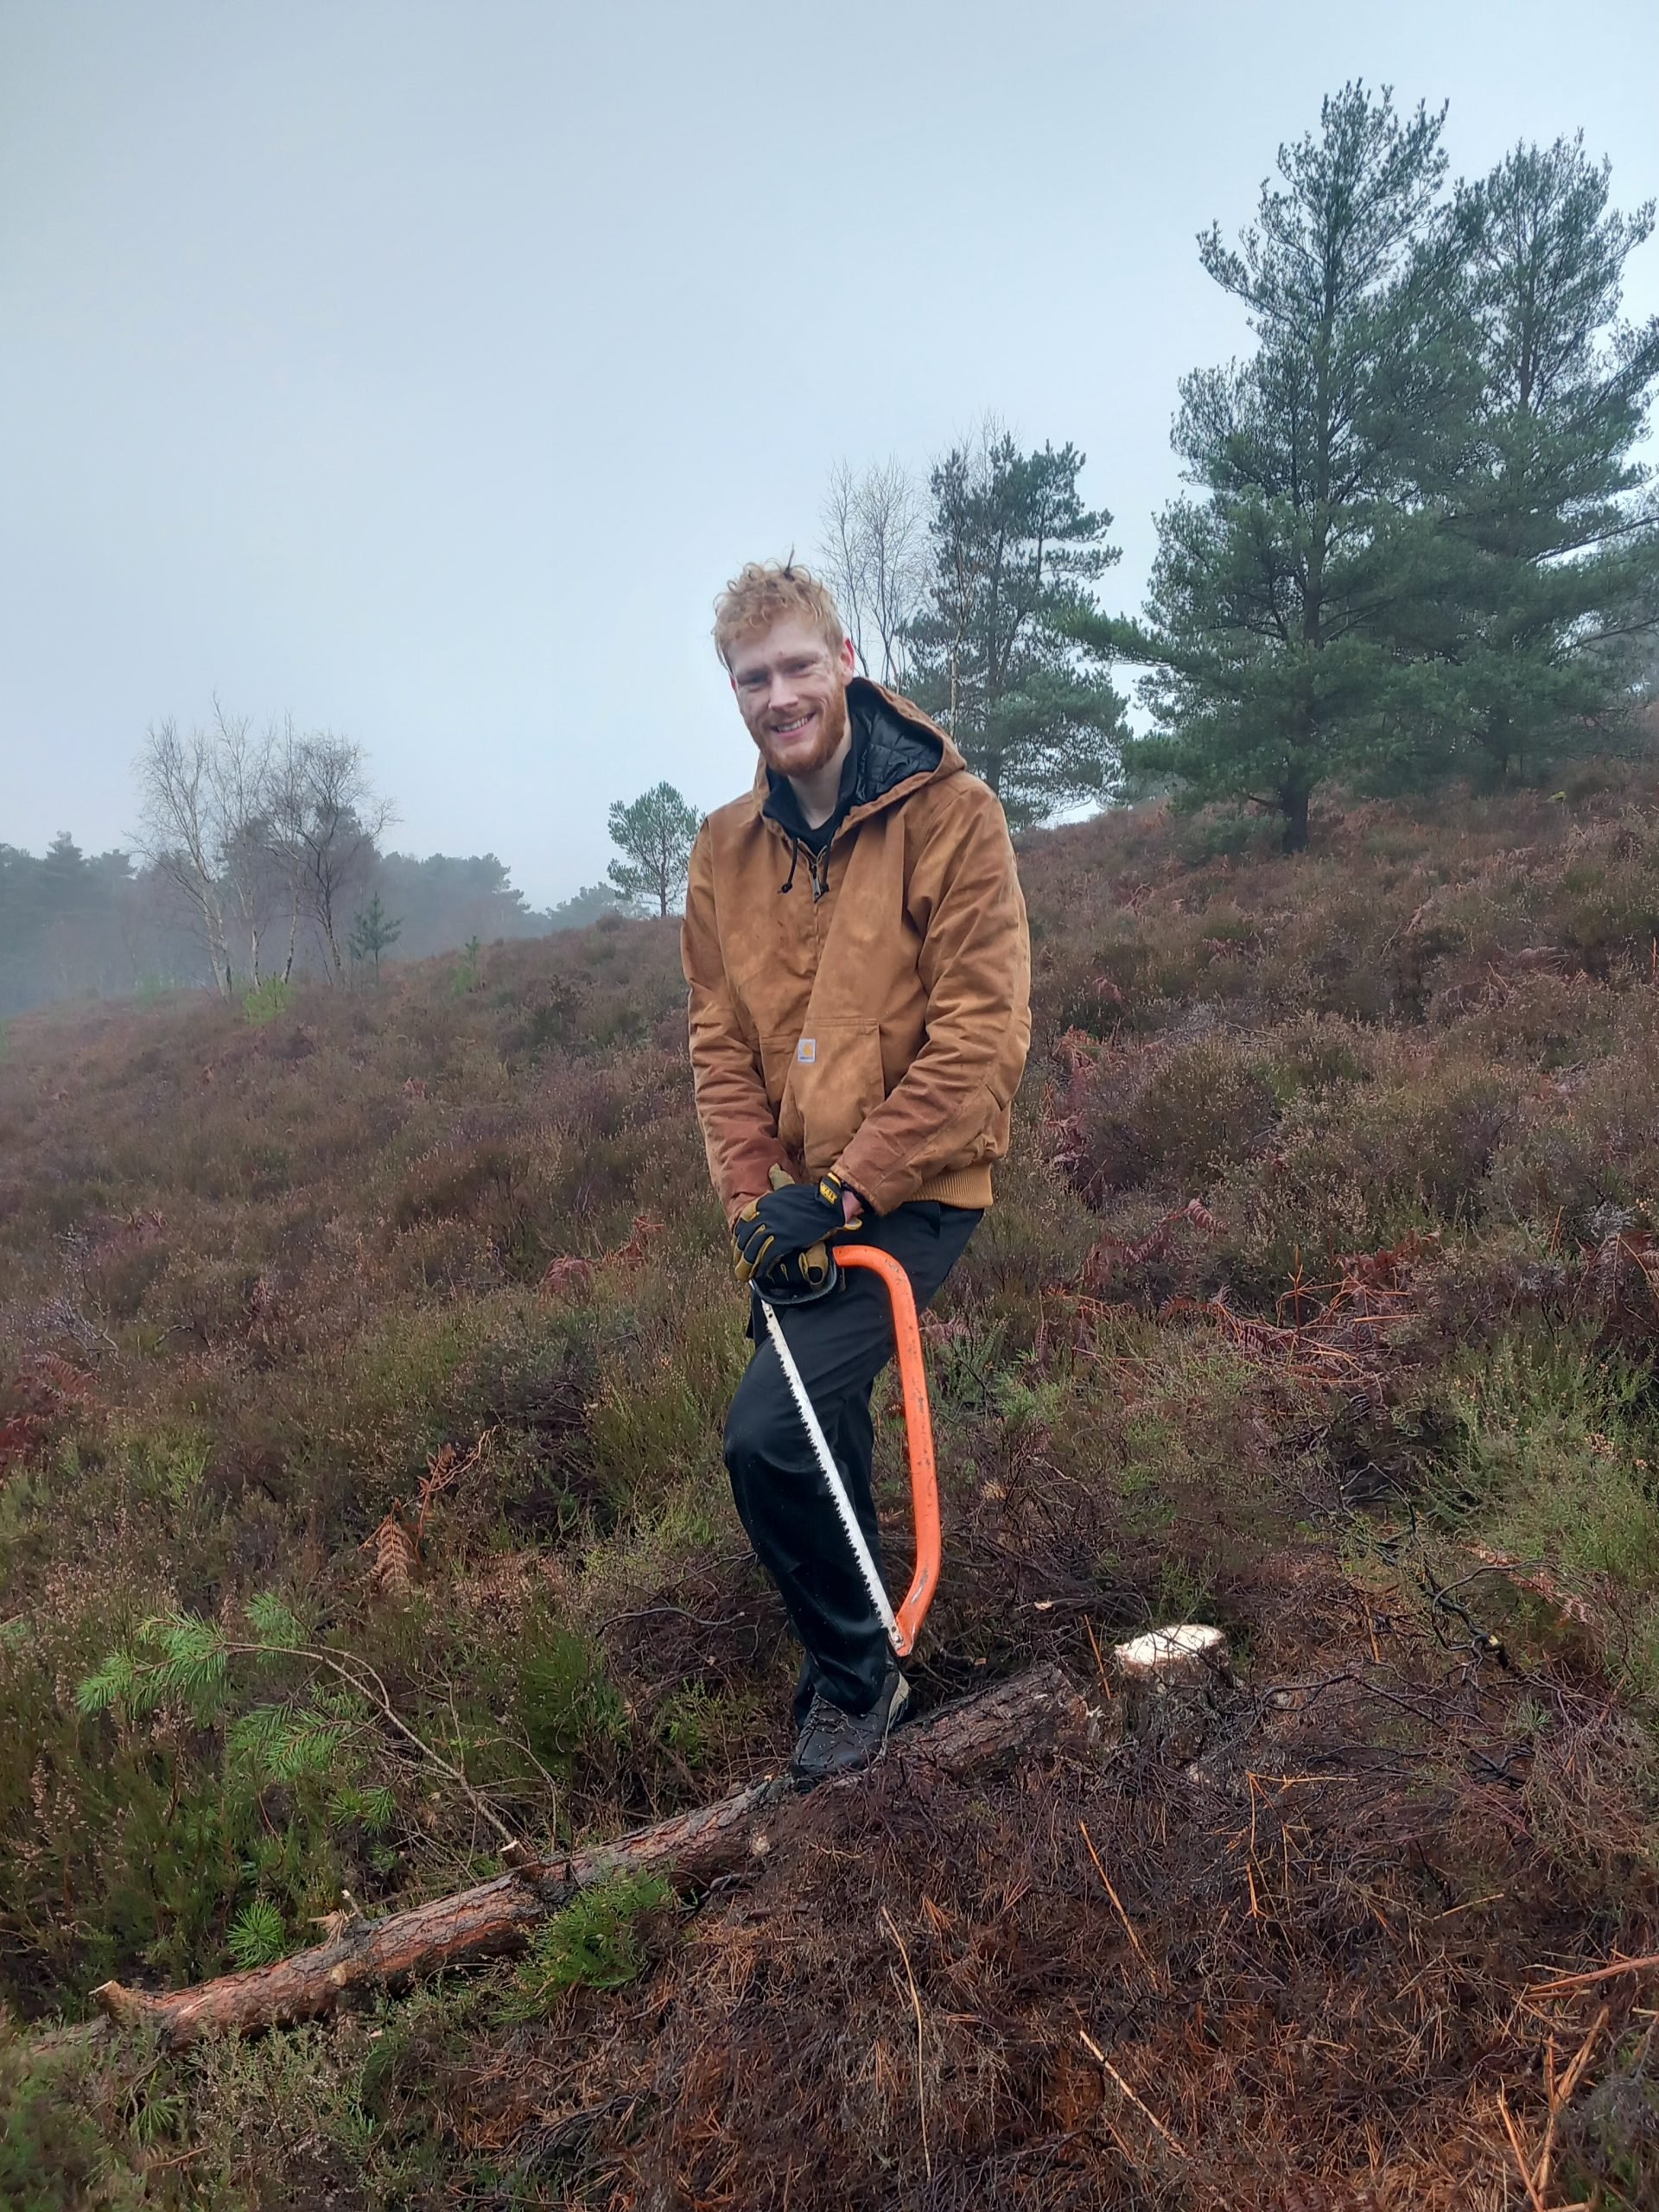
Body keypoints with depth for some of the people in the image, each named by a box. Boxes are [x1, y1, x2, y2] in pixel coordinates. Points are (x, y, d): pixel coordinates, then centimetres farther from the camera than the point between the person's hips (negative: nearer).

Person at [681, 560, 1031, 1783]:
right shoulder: (728, 846, 5)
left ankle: (855, 1672, 12)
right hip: (802, 1205, 6)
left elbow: (983, 1035, -17)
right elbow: (722, 1040, 6)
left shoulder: (950, 812, -12)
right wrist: (756, 1193, -8)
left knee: (770, 1432, -16)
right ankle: (854, 1644, 46)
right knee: (819, 1416, 19)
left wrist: (843, 1189, -19)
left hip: (912, 1191, -6)